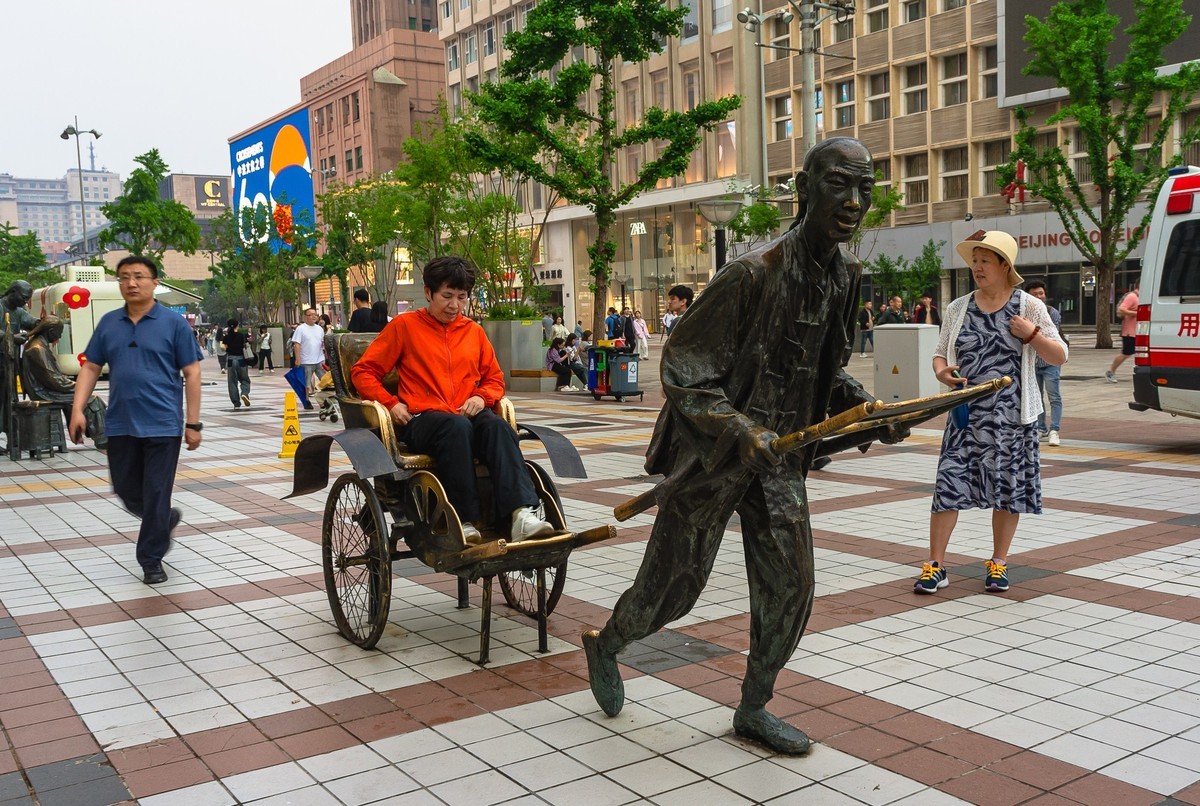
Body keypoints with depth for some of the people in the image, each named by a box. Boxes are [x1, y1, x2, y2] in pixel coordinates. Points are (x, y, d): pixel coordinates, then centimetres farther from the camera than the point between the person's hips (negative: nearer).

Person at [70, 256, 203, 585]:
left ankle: (151, 560, 15)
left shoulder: (173, 323, -3)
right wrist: (78, 410, -2)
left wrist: (193, 423, -7)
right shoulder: (108, 323, 8)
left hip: (162, 424, -4)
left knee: (156, 495, 1)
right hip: (120, 425, 4)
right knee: (127, 491, 13)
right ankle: (166, 521, 40)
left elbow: (191, 374, -4)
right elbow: (90, 368, 10)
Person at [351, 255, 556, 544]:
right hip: (420, 420, -3)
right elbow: (363, 372, 9)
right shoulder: (404, 325, 9)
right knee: (457, 426, -38)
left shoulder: (474, 331, 20)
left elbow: (495, 379, 27)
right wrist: (390, 403, -7)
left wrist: (481, 397, 4)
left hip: (468, 415, 3)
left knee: (497, 425, -32)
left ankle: (521, 515, -48)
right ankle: (465, 521, -38)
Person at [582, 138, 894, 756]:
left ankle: (753, 710, 25)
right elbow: (682, 370, -19)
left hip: (779, 456, 7)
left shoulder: (845, 275, 2)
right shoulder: (754, 273, -22)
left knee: (789, 589, 6)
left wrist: (863, 406, -2)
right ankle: (604, 646, 38)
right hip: (712, 456, -6)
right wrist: (740, 430, -30)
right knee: (670, 588, 7)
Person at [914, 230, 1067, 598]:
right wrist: (941, 372, -9)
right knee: (948, 486, -5)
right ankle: (935, 565, 5)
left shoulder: (1029, 306, 1)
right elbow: (940, 352, 14)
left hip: (1012, 416, -1)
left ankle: (998, 563, 24)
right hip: (966, 415, 1)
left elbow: (1059, 357, 3)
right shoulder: (958, 308, 7)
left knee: (1008, 491, 7)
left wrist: (1033, 334, -14)